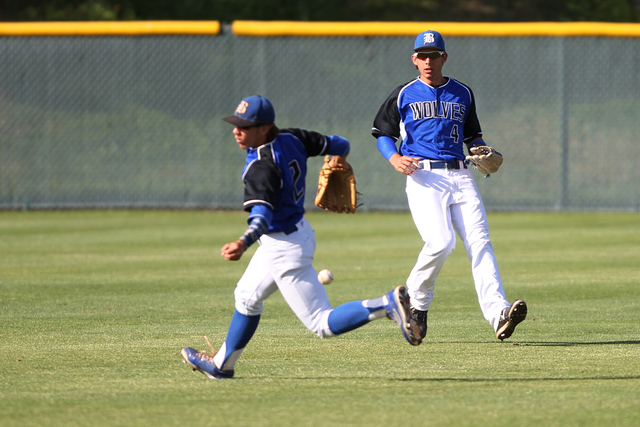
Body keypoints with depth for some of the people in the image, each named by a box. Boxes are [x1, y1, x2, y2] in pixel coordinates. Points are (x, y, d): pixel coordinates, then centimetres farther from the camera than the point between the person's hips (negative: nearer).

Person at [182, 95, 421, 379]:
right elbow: (338, 144, 6)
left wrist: (244, 243, -58)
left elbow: (262, 214, -41)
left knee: (323, 324, -6)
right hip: (299, 232, 10)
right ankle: (222, 364, 43)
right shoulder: (292, 139, -5)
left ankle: (389, 304, -18)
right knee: (246, 297, 27)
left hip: (285, 248, -10)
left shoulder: (261, 167, -28)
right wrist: (340, 157, 30)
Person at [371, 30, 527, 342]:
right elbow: (382, 133, 15)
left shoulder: (462, 94, 18)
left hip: (460, 175, 3)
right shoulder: (404, 95, 9)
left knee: (479, 243, -14)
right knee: (441, 242, -22)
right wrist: (395, 158, -5)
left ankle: (497, 313, -27)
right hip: (424, 176, -3)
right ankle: (416, 302, 3)